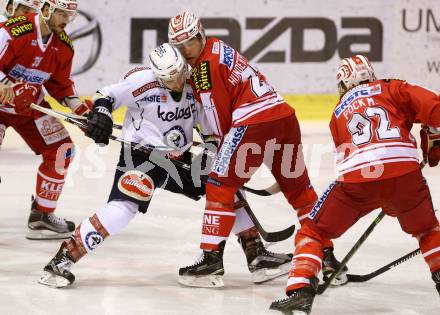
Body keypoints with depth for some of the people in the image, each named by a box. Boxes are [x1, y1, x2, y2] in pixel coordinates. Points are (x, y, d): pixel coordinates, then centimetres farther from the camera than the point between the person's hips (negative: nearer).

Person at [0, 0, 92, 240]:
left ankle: (42, 215, 14)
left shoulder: (63, 46, -1)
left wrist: (83, 110, 1)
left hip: (30, 105, 7)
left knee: (60, 150, 3)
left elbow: (61, 85, 11)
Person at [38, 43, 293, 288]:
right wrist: (101, 114, -28)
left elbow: (209, 127, 9)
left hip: (180, 158, 7)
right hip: (140, 155, -6)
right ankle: (64, 259, -24)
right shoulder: (142, 80, -18)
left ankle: (256, 253, 16)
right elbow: (107, 95, -9)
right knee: (124, 207, -27)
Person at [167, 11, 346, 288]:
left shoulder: (207, 63, -5)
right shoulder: (220, 49, 23)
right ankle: (328, 257, 16)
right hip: (285, 117, 9)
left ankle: (212, 258, -4)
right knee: (300, 190, 15)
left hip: (254, 123, -9)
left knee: (220, 187, -1)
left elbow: (220, 117, -5)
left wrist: (215, 146, 7)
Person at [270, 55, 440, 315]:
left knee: (312, 232, 15)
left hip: (356, 180, 0)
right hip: (404, 171, 0)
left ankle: (301, 290, -2)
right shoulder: (392, 89, 22)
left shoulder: (339, 113, 30)